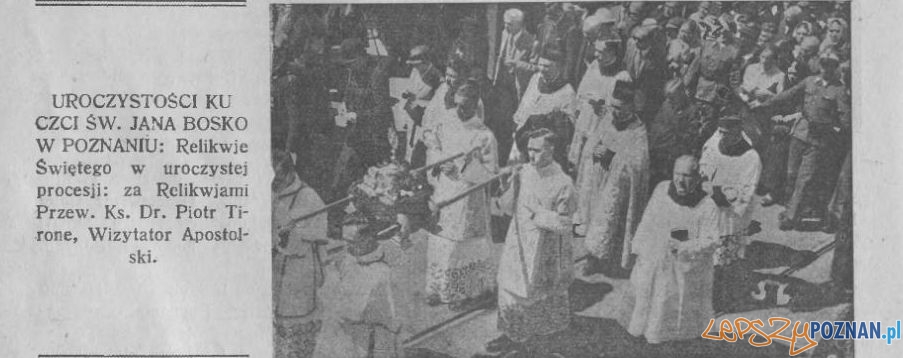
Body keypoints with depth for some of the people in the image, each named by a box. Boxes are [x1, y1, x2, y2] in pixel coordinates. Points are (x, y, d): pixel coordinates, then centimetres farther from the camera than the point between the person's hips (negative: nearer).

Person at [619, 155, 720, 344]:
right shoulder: (662, 190, -9)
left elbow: (710, 241, -21)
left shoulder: (707, 207, -20)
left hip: (685, 270, -4)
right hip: (654, 263, 4)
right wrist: (640, 249, 4)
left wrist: (684, 247, -34)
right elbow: (647, 222, 2)